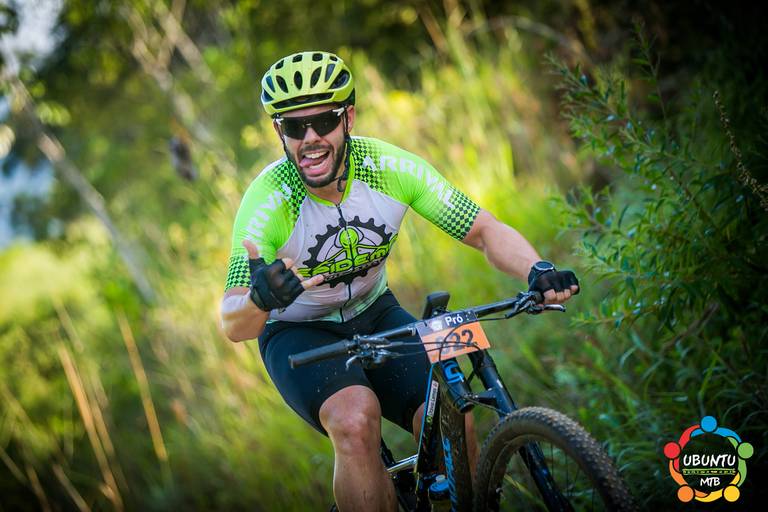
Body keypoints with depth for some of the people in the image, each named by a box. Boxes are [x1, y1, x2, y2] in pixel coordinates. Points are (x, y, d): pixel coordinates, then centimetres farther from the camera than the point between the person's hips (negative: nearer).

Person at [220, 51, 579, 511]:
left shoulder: (392, 168, -20)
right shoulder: (268, 200, -27)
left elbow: (484, 230, -14)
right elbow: (234, 327, -29)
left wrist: (536, 270, -34)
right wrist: (259, 299, -53)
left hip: (374, 314, 3)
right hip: (298, 333, -3)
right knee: (355, 420, -33)